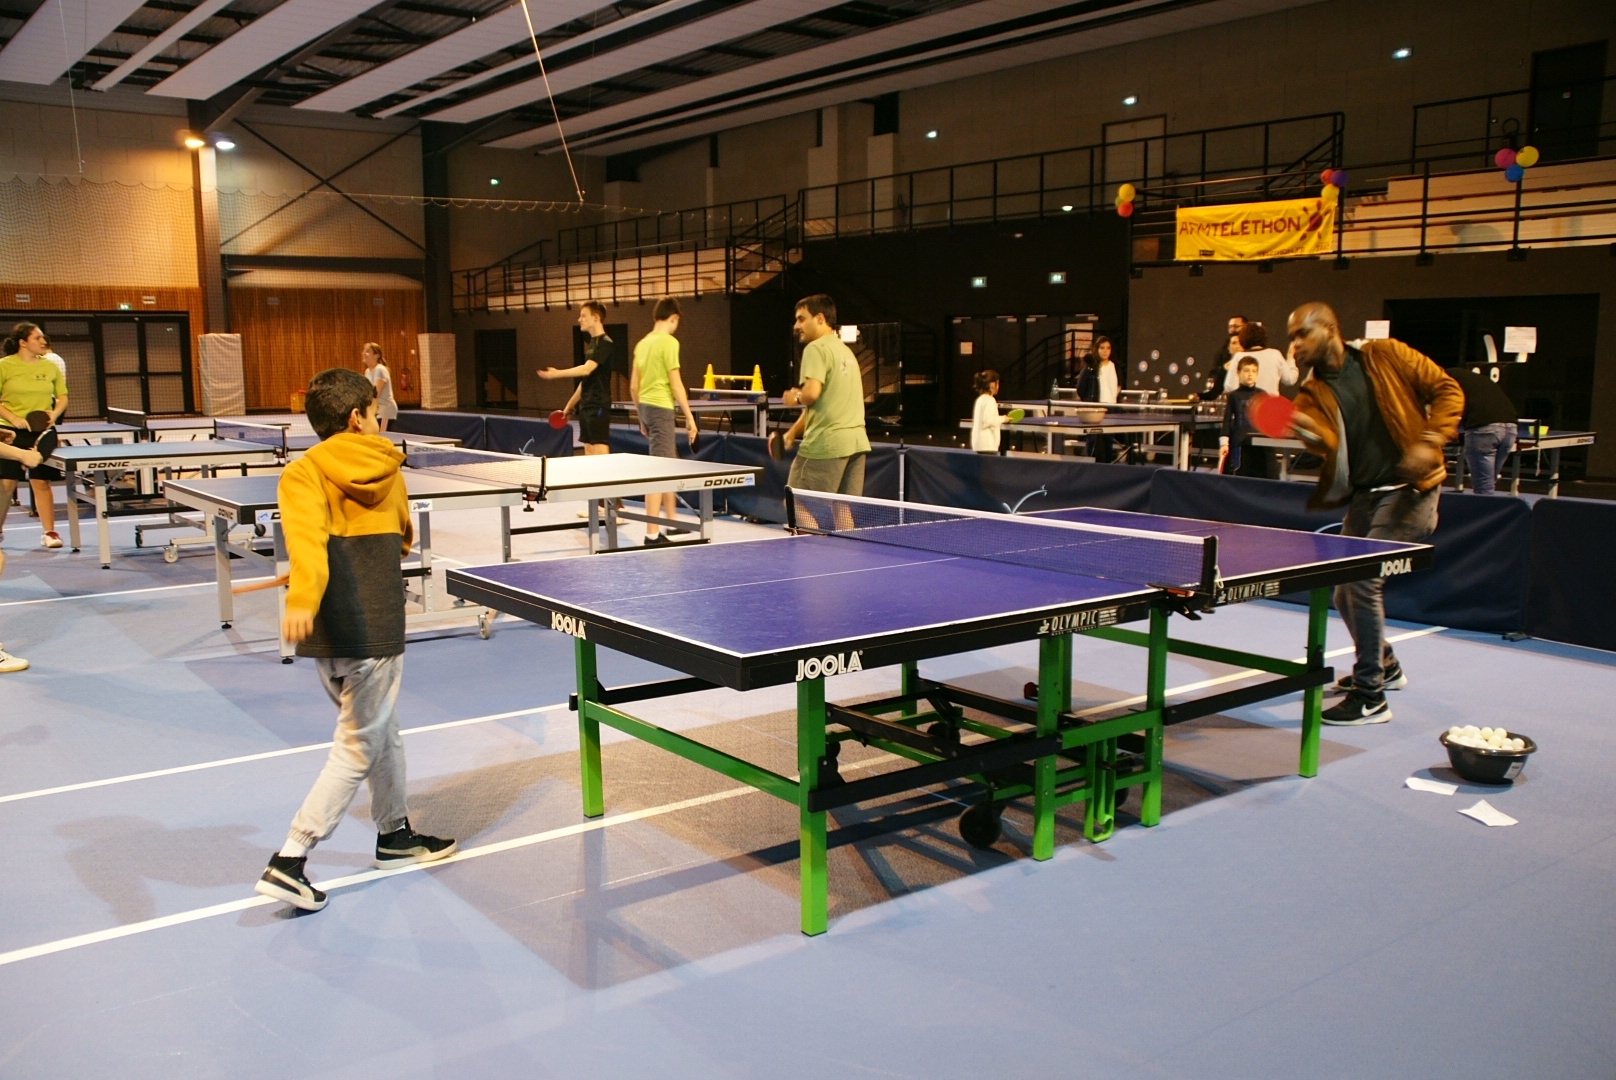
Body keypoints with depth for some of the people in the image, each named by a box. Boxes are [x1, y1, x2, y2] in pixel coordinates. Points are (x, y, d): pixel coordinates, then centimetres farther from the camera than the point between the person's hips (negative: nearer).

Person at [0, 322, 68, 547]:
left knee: (41, 482, 2)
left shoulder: (50, 367, 6)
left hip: (42, 433, 2)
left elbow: (62, 397, 11)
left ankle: (49, 532, 6)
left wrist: (54, 414, -8)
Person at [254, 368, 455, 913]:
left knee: (383, 733, 20)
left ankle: (395, 834, 36)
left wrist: (302, 597, -35)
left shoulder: (304, 474, -1)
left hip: (331, 632, 2)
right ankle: (288, 862, 0)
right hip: (377, 631, -2)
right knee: (358, 750, 5)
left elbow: (306, 535, -22)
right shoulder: (388, 470, 6)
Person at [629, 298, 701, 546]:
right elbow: (676, 384, -13)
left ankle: (671, 522, 27)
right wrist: (690, 416, -7)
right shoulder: (669, 342, -10)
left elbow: (633, 387, 16)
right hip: (661, 408, -8)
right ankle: (652, 534, -5)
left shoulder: (642, 343, 13)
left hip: (646, 407, 8)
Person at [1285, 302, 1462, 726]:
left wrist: (1430, 443, -16)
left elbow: (1446, 390, -2)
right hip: (1363, 495, 6)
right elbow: (1328, 442, -16)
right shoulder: (1313, 391, 3)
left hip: (1409, 488, -6)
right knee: (1345, 592, 11)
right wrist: (1307, 430, -38)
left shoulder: (1386, 355, -4)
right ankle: (1385, 668, 39)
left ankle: (1370, 698, -6)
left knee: (1363, 581, -16)